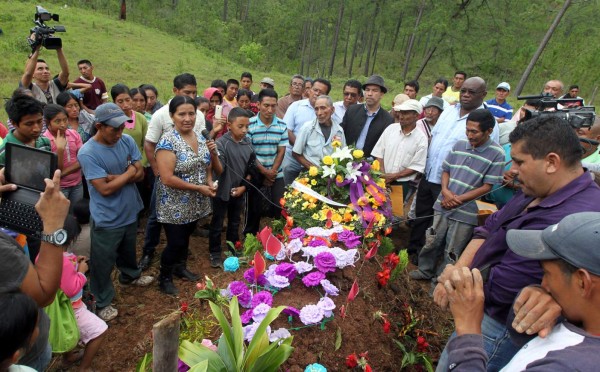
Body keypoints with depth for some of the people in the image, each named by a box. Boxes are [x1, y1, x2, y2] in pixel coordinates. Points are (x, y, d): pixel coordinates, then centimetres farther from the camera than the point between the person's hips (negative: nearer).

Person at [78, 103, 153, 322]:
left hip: (130, 211, 6)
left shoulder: (127, 141, -6)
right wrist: (129, 173, -15)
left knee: (128, 250, 29)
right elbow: (105, 189, -26)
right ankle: (103, 302, 31)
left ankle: (130, 276, 56)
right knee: (103, 263, 11)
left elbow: (140, 174, -6)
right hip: (106, 219, -6)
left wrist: (115, 177, -23)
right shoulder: (87, 153, -23)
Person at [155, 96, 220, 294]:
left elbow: (207, 167, 13)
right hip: (175, 207, -6)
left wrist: (209, 182, -10)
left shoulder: (200, 138, 2)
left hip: (195, 204, 6)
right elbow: (167, 178, -25)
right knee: (175, 243, 4)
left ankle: (180, 267, 45)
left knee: (185, 239, 22)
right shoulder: (167, 142, -20)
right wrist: (198, 187, -21)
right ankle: (164, 278, 28)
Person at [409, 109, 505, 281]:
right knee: (433, 243, 17)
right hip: (443, 205, 4)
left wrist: (458, 200, -15)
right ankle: (425, 270, 38)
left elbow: (487, 187, -11)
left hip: (466, 212, -4)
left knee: (451, 253, 9)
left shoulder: (496, 154, -11)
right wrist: (445, 192, -8)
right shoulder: (460, 144, 3)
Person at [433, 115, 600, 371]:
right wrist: (457, 272, -9)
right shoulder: (536, 191, 1)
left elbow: (498, 288, -30)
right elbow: (488, 230, 5)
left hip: (500, 326, -9)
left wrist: (454, 277, -11)